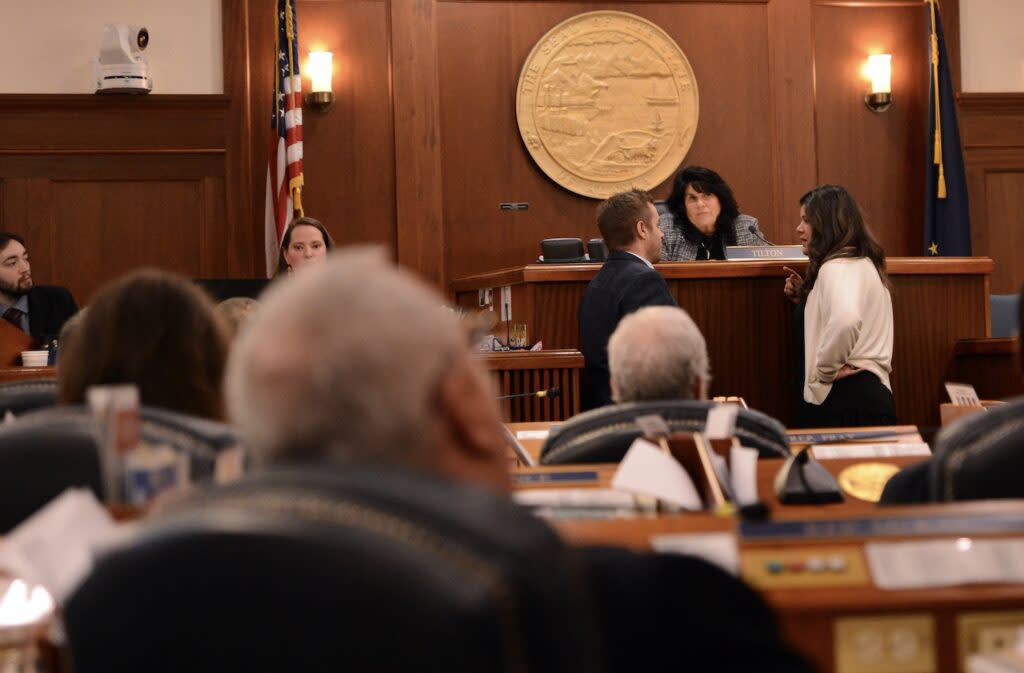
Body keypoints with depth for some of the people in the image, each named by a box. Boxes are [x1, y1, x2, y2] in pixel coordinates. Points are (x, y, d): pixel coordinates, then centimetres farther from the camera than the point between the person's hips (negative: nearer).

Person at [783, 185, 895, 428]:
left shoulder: (837, 268, -13)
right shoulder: (863, 263, 19)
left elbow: (845, 321, -33)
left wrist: (826, 369, -20)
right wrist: (806, 295, 14)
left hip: (847, 399, -10)